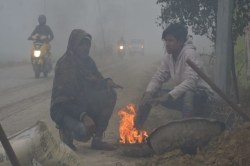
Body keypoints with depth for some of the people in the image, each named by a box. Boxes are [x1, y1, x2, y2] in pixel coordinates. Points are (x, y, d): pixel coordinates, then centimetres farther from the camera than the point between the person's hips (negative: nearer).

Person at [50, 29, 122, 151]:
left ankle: (98, 139, -9)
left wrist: (107, 82, -14)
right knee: (84, 132, -35)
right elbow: (62, 98, -22)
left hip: (83, 104, 8)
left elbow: (97, 82, 12)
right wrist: (83, 116, -33)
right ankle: (66, 129, 3)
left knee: (110, 95, -14)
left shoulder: (87, 61, 5)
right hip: (64, 108, -8)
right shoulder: (65, 64, -18)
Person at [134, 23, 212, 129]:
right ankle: (136, 130, 3)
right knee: (150, 93, 1)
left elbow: (190, 82, -31)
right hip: (181, 95, 7)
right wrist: (148, 94, -18)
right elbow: (157, 78, 3)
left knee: (188, 95, -40)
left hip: (199, 93, -7)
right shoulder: (168, 58, 2)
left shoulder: (189, 54, -20)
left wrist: (167, 97, -38)